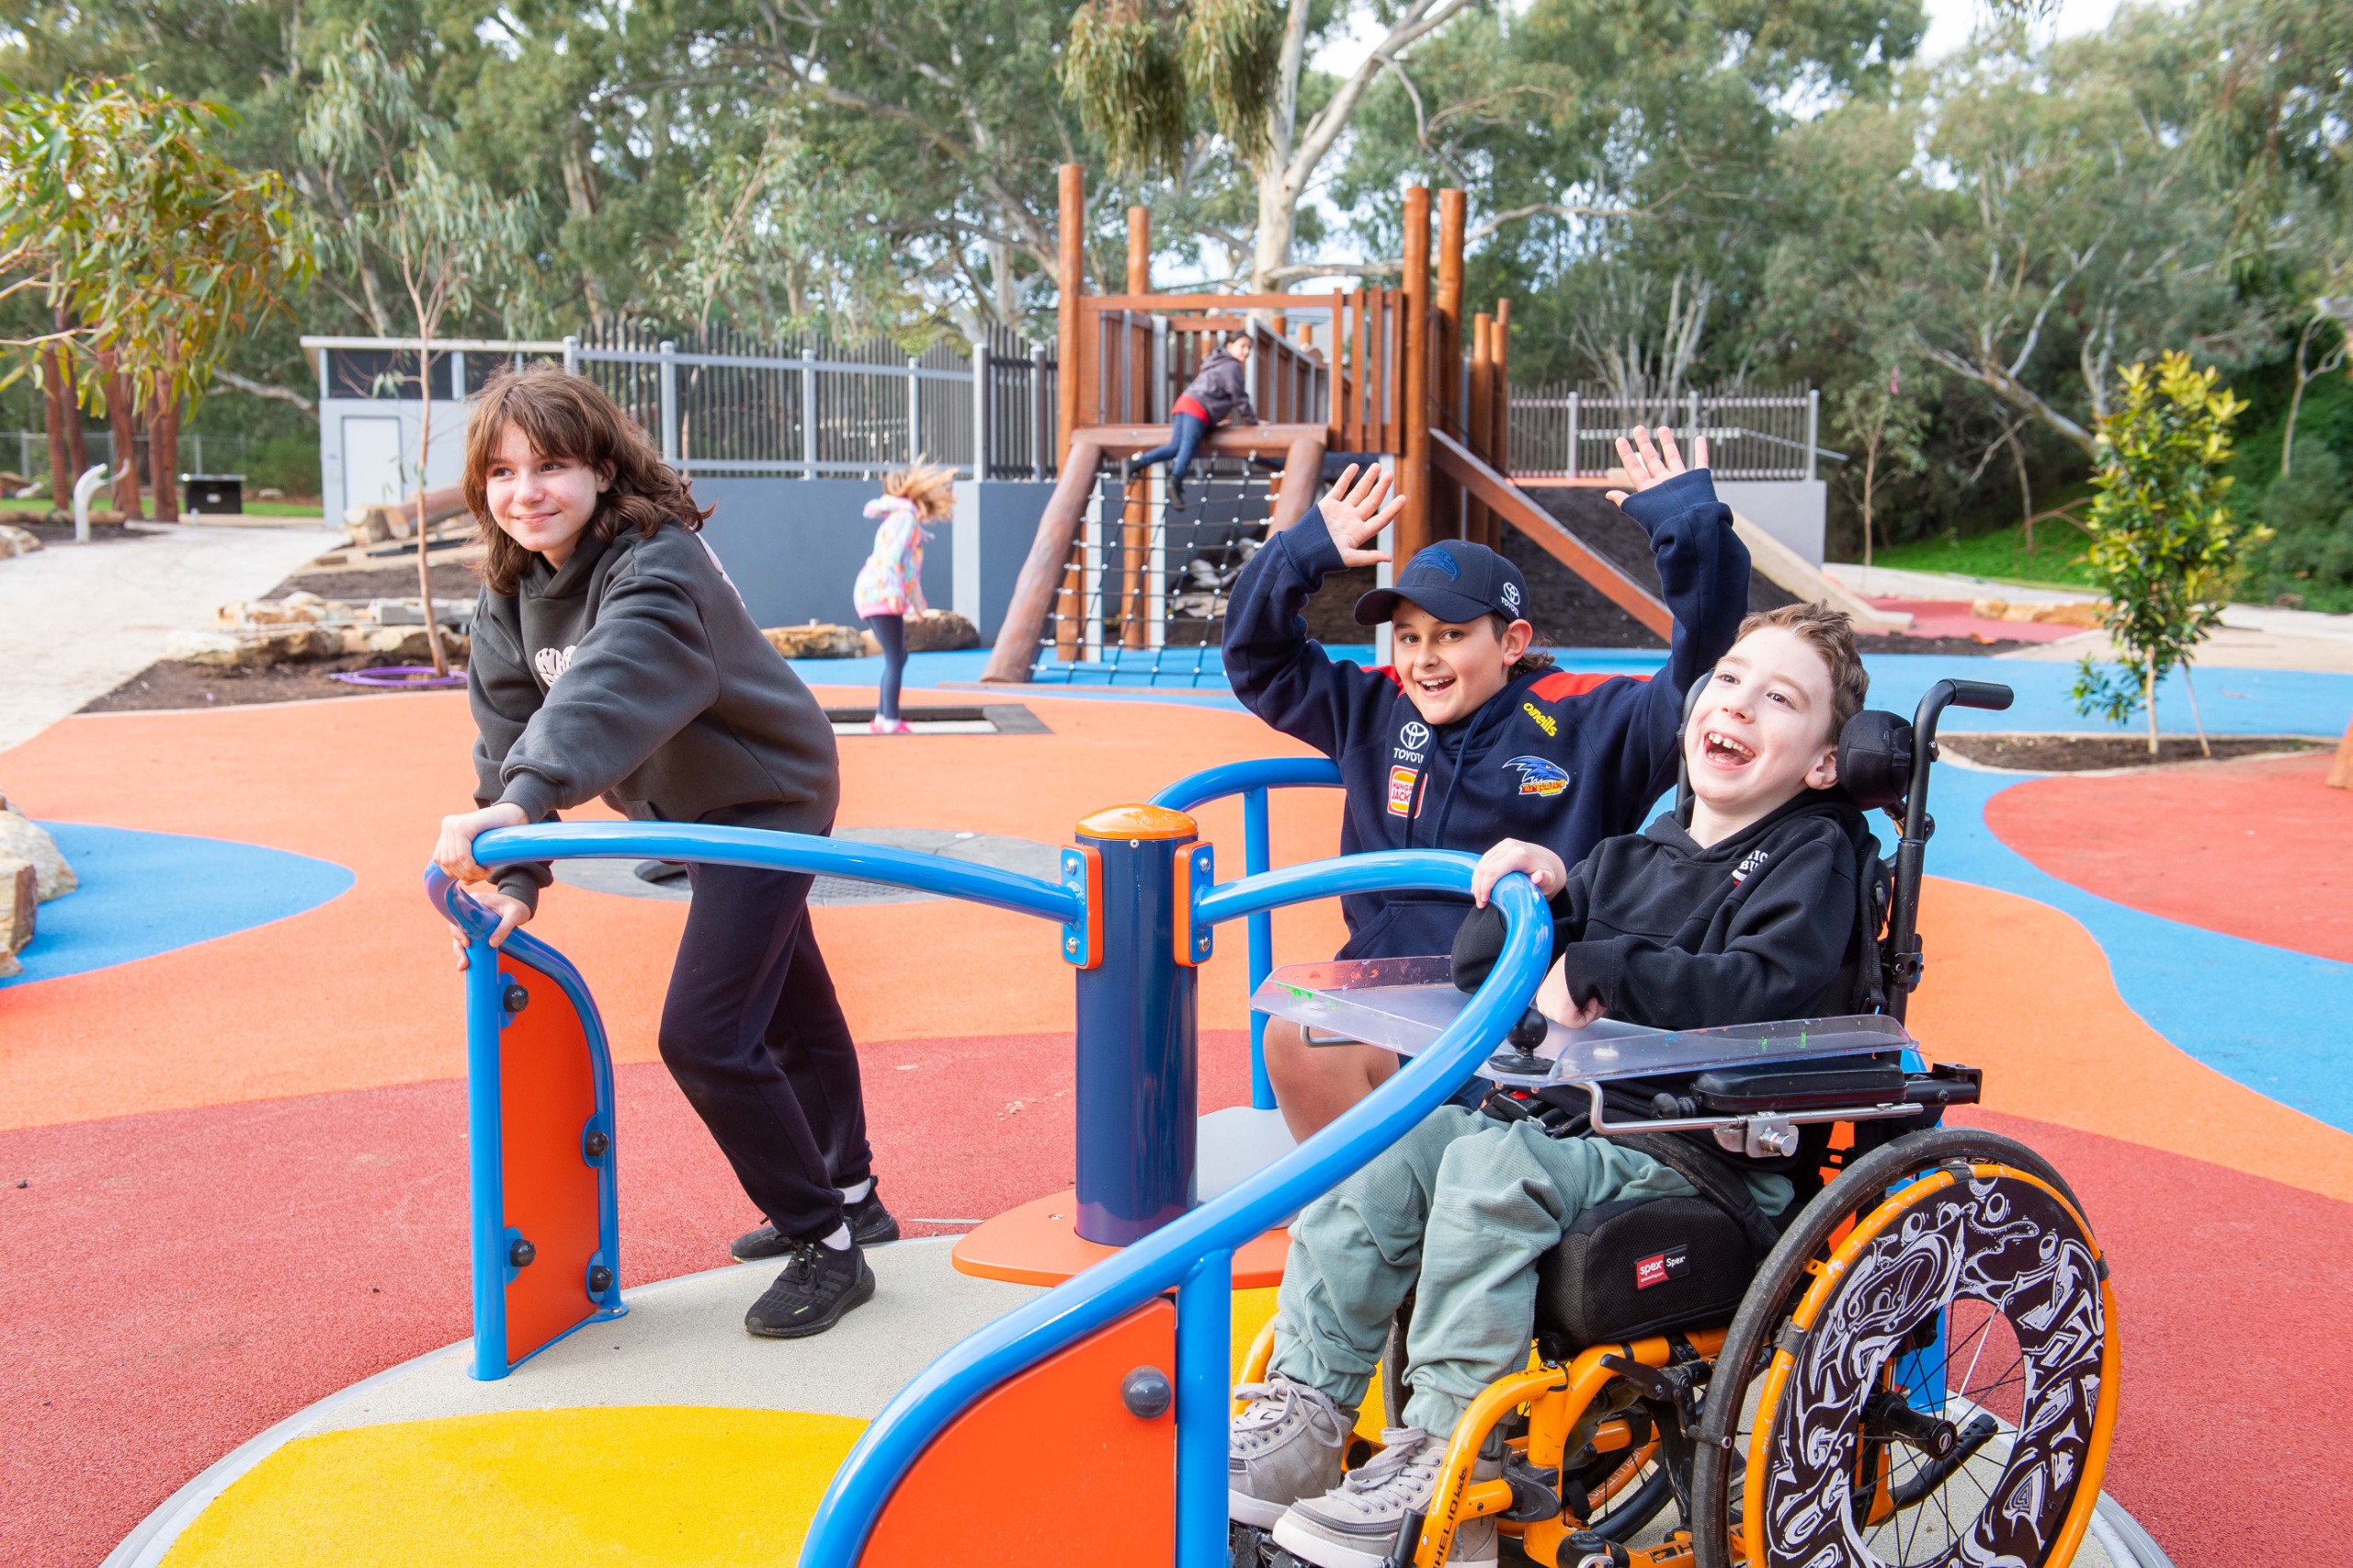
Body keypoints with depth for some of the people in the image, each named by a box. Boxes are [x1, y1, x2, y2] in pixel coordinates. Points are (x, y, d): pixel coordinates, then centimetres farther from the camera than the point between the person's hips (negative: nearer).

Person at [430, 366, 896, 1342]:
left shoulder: (657, 566, -30)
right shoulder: (509, 595, -4)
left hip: (769, 798, -9)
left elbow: (608, 689, -48)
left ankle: (828, 1245, 3)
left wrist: (522, 802, -61)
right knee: (789, 1009, 22)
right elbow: (509, 730, -7)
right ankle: (846, 1195, 42)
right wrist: (517, 877, -17)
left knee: (703, 1034, -14)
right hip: (696, 808, 9)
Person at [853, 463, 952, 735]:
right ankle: (890, 722, -13)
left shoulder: (904, 517, 23)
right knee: (895, 659, -11)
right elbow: (893, 556, -21)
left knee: (897, 657, 16)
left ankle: (881, 718, 19)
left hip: (871, 594, 10)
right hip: (881, 594, -10)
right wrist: (895, 591, -29)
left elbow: (910, 568, 29)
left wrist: (917, 600, 34)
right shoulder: (906, 516, -7)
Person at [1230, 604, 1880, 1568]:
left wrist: (1598, 968, -15)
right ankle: (1301, 1416, -8)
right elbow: (1478, 967, 21)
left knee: (1494, 1165, -31)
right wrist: (1541, 893, 1)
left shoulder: (1815, 855, 2)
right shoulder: (1633, 859, 21)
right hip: (1574, 1116, 7)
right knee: (1383, 1149, -12)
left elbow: (1767, 986, -19)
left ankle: (1443, 1464, -26)